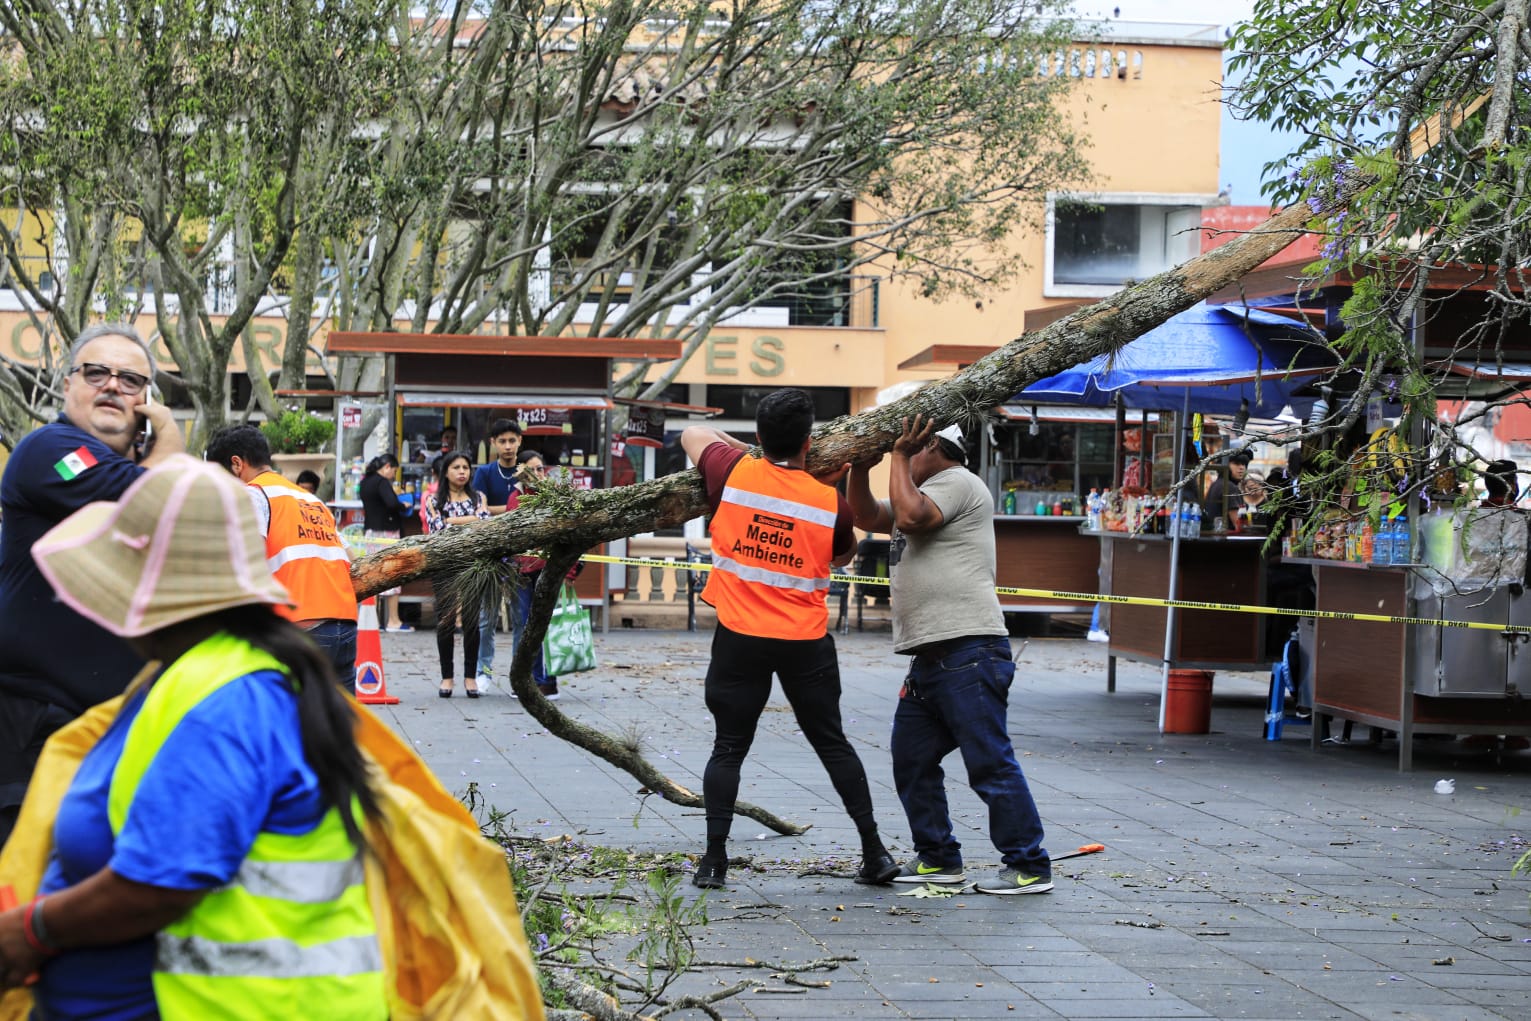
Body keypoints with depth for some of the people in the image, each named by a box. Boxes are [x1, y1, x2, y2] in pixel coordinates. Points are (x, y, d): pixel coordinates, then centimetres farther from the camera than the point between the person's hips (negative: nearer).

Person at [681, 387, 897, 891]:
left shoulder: (734, 473, -5)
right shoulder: (831, 502, -4)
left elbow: (693, 433, 15)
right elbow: (845, 554, 17)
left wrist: (746, 450, 23)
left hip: (740, 638, -1)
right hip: (806, 642, 1)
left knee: (729, 748, 7)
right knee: (832, 743, 12)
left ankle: (714, 859, 3)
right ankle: (874, 852, 15)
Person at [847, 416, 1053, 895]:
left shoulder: (957, 482, -6)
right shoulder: (926, 493, 25)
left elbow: (910, 516, -22)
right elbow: (867, 517, 24)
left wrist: (899, 457, -10)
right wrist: (861, 467, 9)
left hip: (968, 652, -11)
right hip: (931, 655, 11)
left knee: (989, 763, -9)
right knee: (911, 760, 12)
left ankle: (1029, 867, -5)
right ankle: (938, 858, 20)